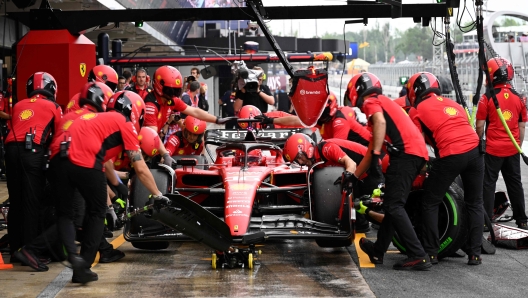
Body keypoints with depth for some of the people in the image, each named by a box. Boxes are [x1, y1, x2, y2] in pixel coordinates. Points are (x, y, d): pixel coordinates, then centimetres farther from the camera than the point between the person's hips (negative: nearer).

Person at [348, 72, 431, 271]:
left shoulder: (370, 102, 5)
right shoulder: (384, 104, 33)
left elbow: (380, 121, -20)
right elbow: (370, 152, 36)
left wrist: (376, 154, -23)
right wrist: (354, 177, 39)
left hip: (406, 153, -10)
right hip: (418, 153, 10)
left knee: (393, 206, -11)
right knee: (392, 204, 19)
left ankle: (418, 257, -19)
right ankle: (378, 250, 32)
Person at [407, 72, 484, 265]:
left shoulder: (417, 110, 9)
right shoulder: (453, 104, 26)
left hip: (450, 155, -5)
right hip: (475, 150, 5)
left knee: (430, 204, 10)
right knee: (475, 204, 17)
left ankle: (431, 253, 10)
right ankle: (475, 253, 13)